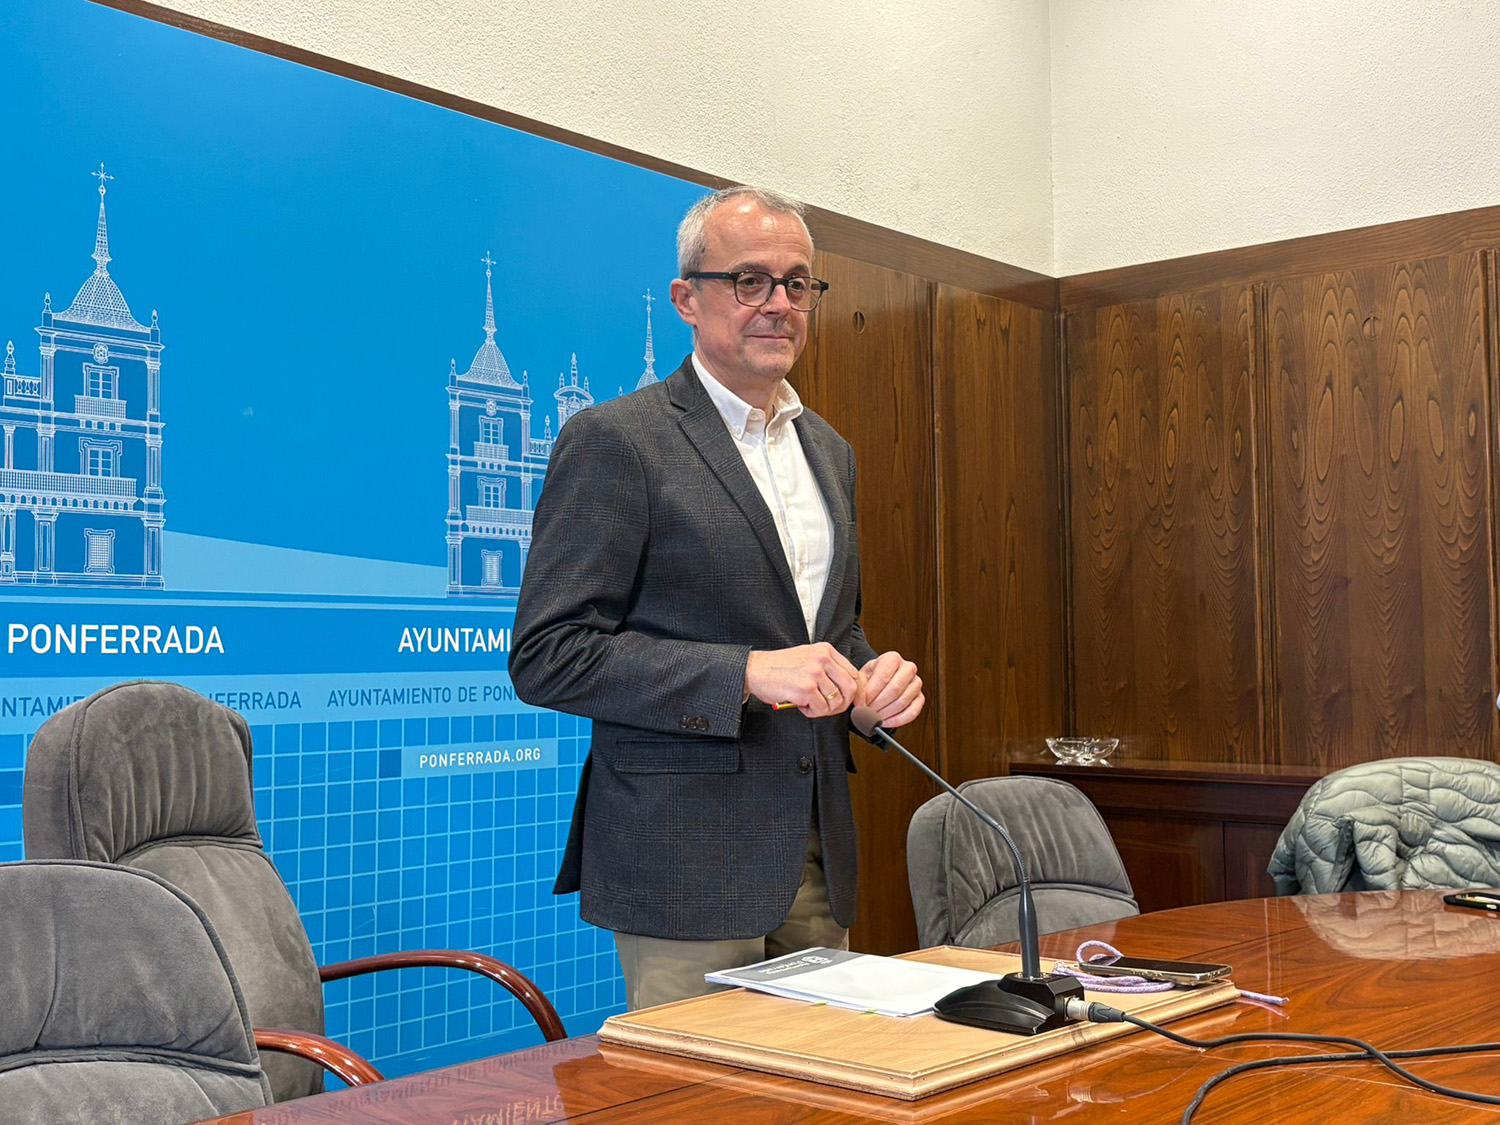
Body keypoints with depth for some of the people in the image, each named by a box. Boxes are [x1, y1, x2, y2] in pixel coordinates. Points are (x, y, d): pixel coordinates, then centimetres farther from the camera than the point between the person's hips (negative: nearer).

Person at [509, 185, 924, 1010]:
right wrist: (746, 673, -21)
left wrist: (873, 675, 2)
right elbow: (547, 656, -13)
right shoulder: (614, 441, -8)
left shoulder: (828, 450, 15)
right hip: (685, 861, -7)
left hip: (815, 857, 7)